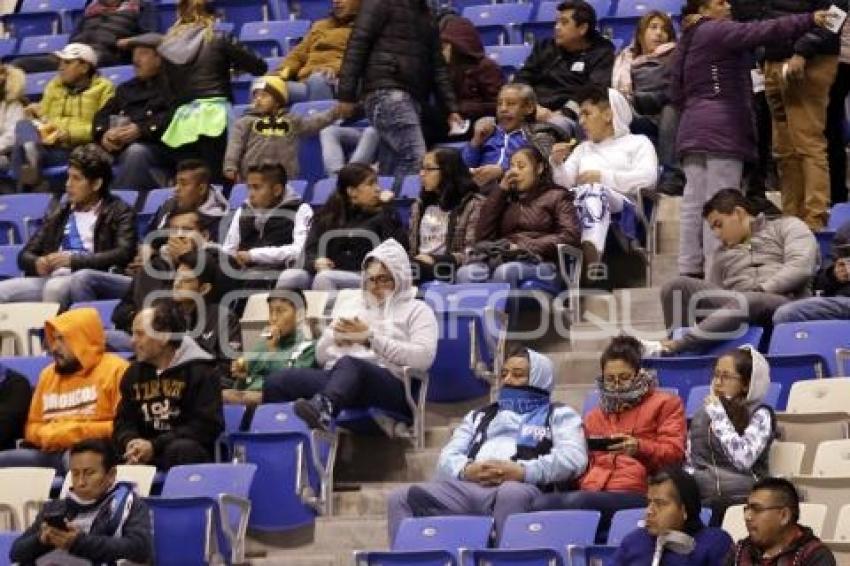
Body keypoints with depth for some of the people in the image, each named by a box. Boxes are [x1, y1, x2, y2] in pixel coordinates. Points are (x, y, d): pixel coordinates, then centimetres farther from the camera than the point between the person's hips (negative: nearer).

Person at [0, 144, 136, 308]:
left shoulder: (118, 211, 12)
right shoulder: (60, 213, 27)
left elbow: (123, 254, -5)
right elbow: (25, 255, 24)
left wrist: (73, 260, -14)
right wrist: (37, 263, -1)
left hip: (94, 282, -5)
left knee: (56, 287, -39)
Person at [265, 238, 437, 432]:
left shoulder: (416, 310, 14)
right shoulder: (354, 308, 32)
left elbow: (423, 358, -5)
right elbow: (321, 355, 28)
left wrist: (371, 338, -7)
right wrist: (337, 337, 5)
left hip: (389, 388, -6)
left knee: (348, 365, -42)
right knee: (277, 382, -21)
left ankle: (321, 407, -73)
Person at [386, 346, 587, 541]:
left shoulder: (558, 415, 21)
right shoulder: (479, 416, 35)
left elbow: (573, 458, 2)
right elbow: (447, 458, 22)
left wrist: (522, 471, -14)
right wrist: (465, 470, -4)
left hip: (521, 487, -4)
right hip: (467, 488, 4)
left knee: (512, 494, -42)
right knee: (402, 498, -21)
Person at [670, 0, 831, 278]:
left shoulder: (686, 41, 21)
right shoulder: (717, 31, -6)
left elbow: (676, 93, 24)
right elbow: (761, 32, -19)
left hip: (691, 128, 8)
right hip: (722, 128, -8)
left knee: (693, 202, 6)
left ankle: (690, 268, 6)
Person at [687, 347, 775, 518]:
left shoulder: (760, 414, 2)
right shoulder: (703, 413, 18)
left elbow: (743, 459, -14)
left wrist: (719, 415, -7)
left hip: (739, 493, -4)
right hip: (700, 489, 4)